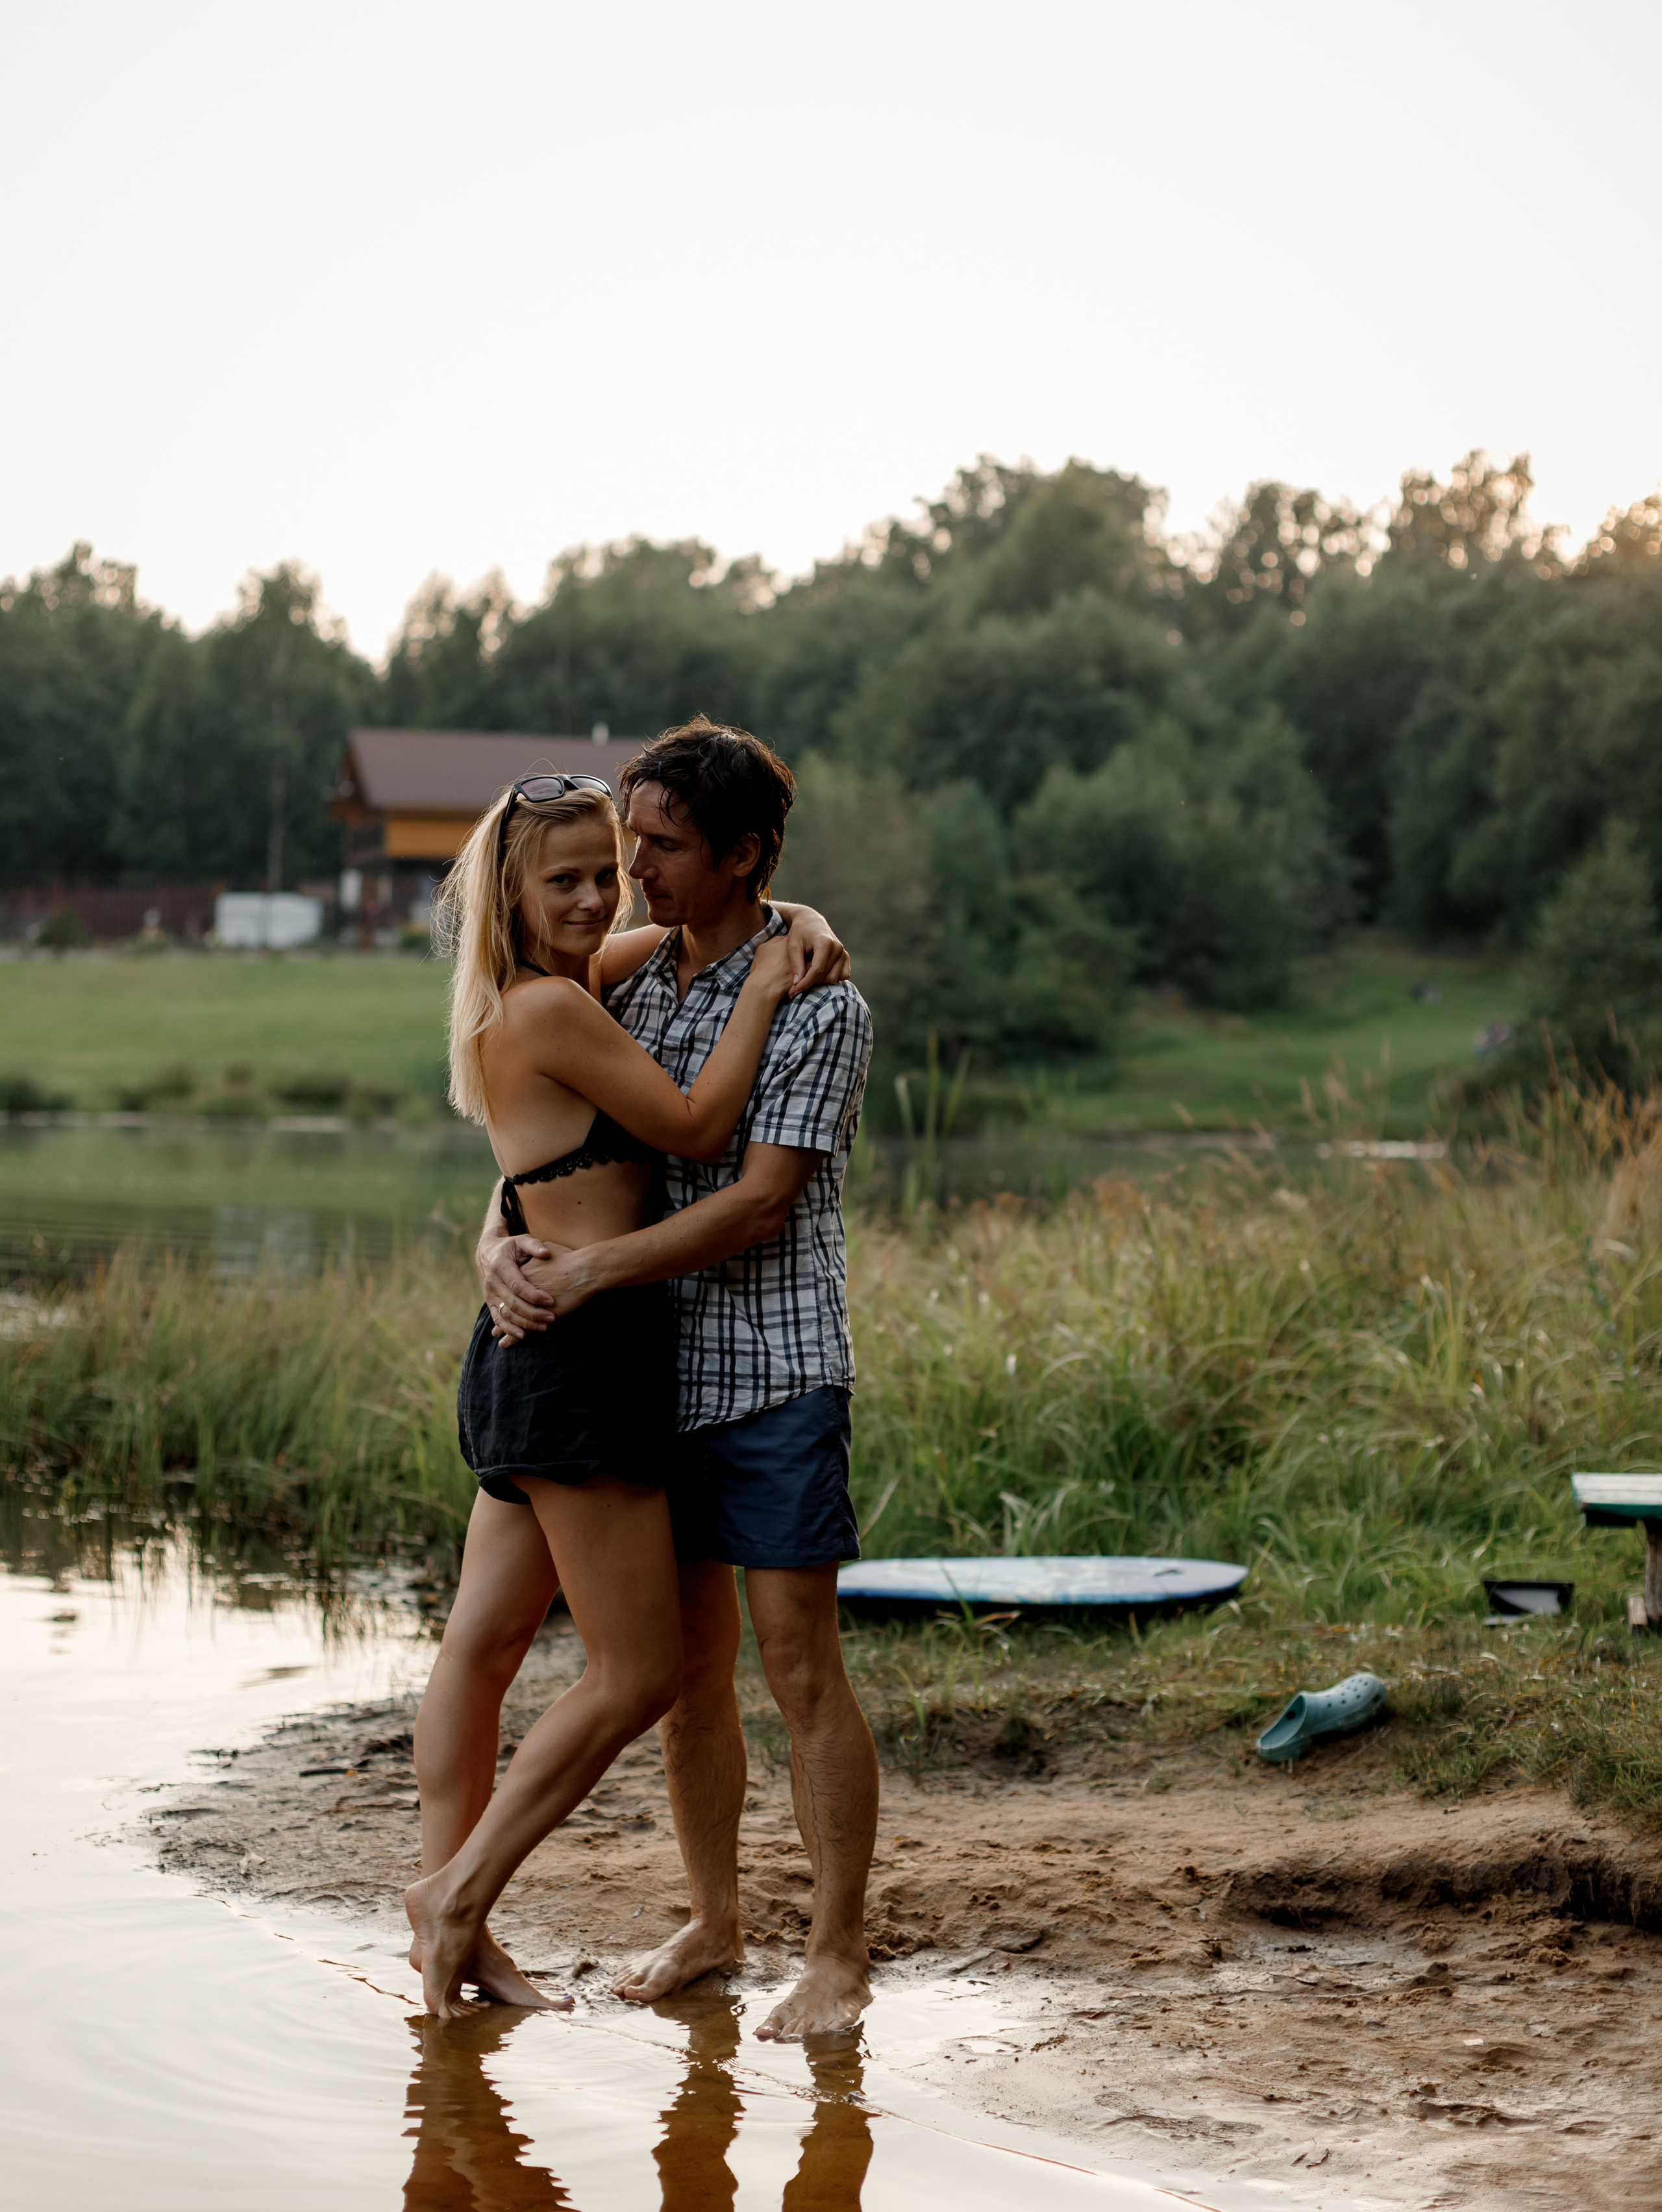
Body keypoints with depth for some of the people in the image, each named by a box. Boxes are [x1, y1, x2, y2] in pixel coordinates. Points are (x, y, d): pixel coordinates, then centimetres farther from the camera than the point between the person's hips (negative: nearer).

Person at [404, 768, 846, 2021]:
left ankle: (450, 1916, 20)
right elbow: (697, 1129, -13)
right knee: (639, 1674, -3)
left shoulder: (577, 983, 13)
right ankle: (462, 1890, 4)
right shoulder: (553, 1010, -15)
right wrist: (761, 995, -7)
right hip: (583, 1352, -10)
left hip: (532, 1354, 10)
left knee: (484, 1641, 13)